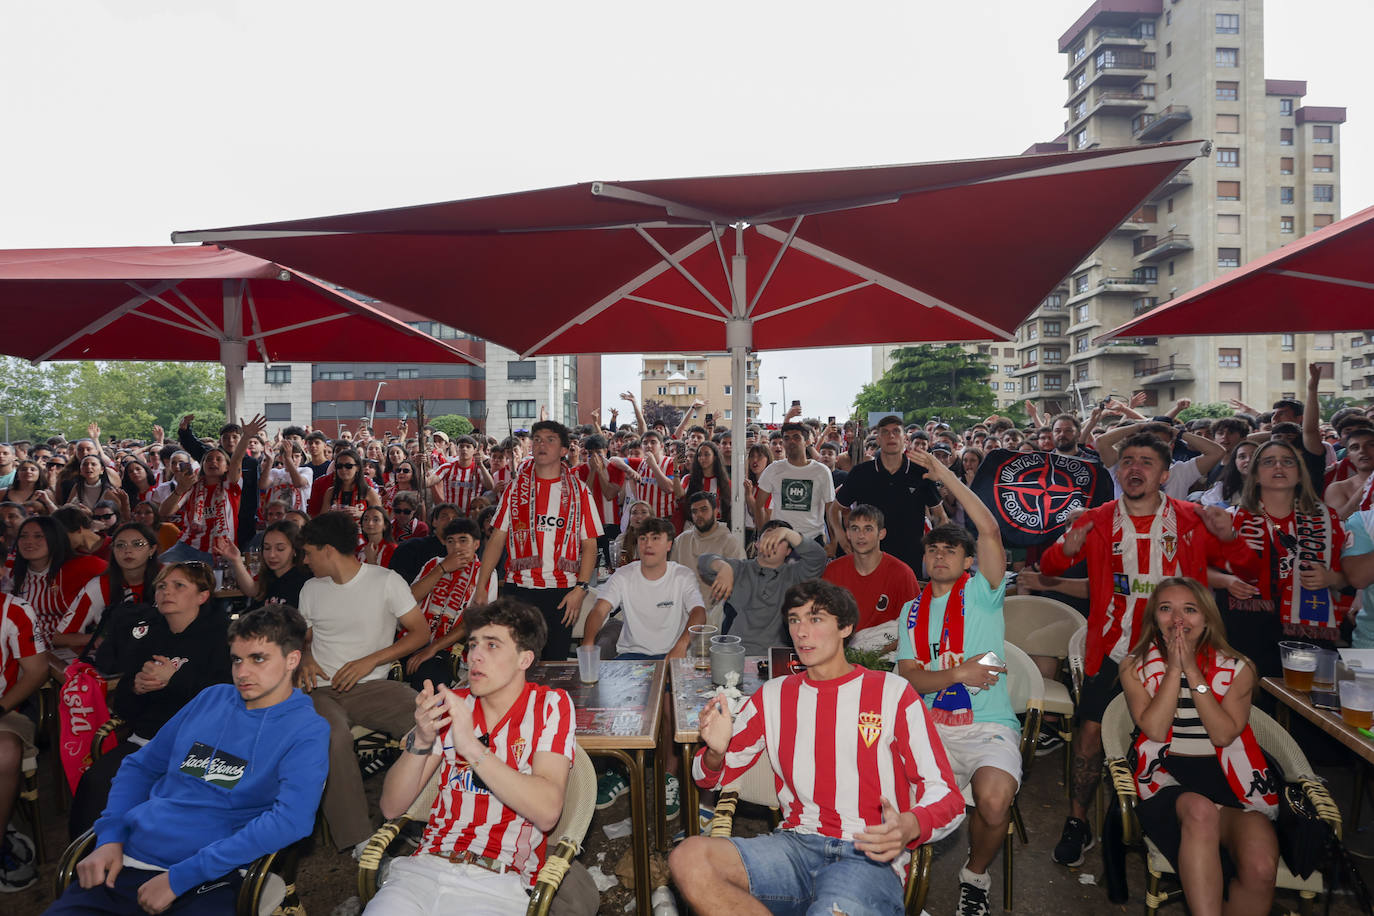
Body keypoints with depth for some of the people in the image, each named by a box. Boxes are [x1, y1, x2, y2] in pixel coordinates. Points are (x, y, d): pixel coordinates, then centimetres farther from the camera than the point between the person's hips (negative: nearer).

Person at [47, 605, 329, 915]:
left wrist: (179, 878, -19)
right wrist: (109, 838, 3)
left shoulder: (306, 731, -6)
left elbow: (291, 819, -20)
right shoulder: (212, 698, 13)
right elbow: (140, 767, 21)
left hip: (207, 883, -4)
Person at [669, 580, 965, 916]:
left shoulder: (893, 693, 5)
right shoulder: (774, 695, 15)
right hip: (796, 845, 6)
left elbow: (945, 794, 1)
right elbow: (710, 777, 18)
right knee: (688, 858, -23)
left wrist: (908, 827, -22)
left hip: (869, 855, -6)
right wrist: (716, 751, -8)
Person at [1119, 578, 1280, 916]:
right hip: (1167, 778, -1)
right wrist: (1174, 668, -9)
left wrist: (1193, 672, -11)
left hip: (1229, 781, 1)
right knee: (1200, 810, -37)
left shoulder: (1237, 668, 8)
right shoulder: (1135, 666, 7)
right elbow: (1154, 729, -9)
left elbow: (1223, 735, -7)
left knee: (1261, 867, -28)